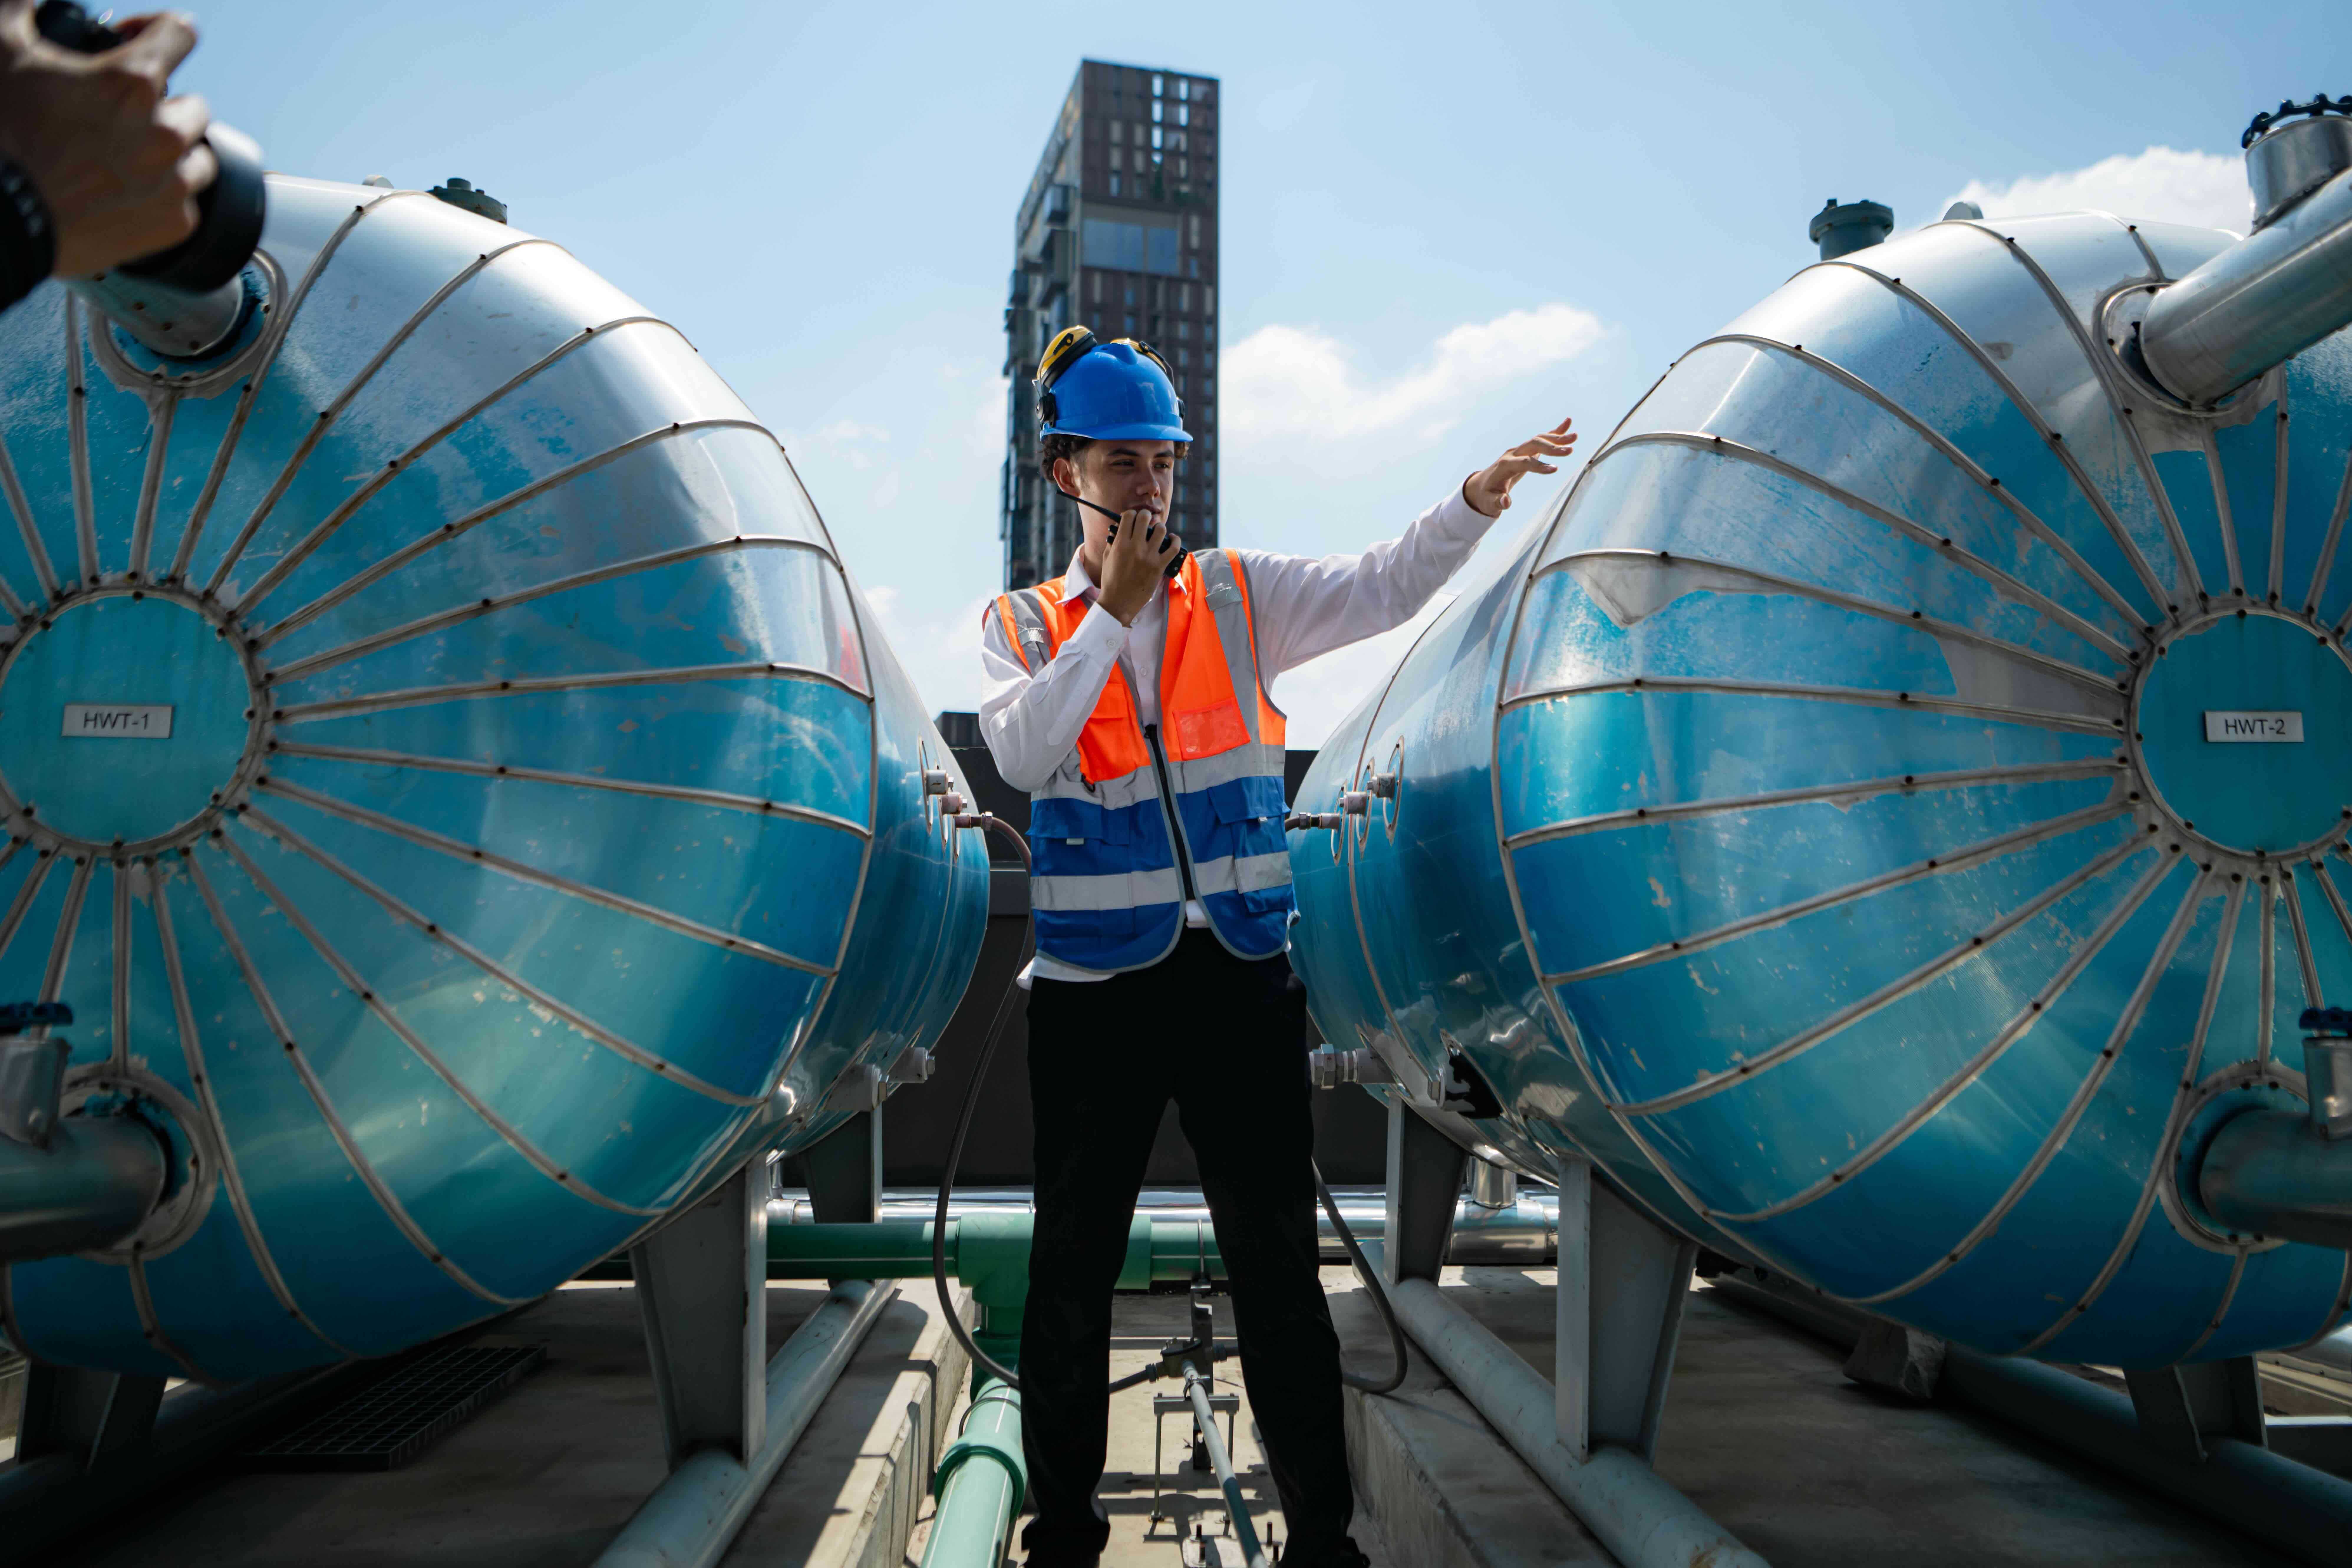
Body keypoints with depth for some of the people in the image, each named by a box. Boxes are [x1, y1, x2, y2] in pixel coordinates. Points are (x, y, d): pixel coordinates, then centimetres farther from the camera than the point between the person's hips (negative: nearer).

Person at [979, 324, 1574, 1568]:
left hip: (1238, 974, 0)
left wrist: (1480, 496, -23)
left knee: (1279, 1267, 7)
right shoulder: (1023, 623, 4)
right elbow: (1024, 755, -13)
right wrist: (1113, 611, -11)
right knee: (1072, 1269, 12)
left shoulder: (1240, 594, 5)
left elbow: (1383, 588, -8)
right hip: (1093, 984, 0)